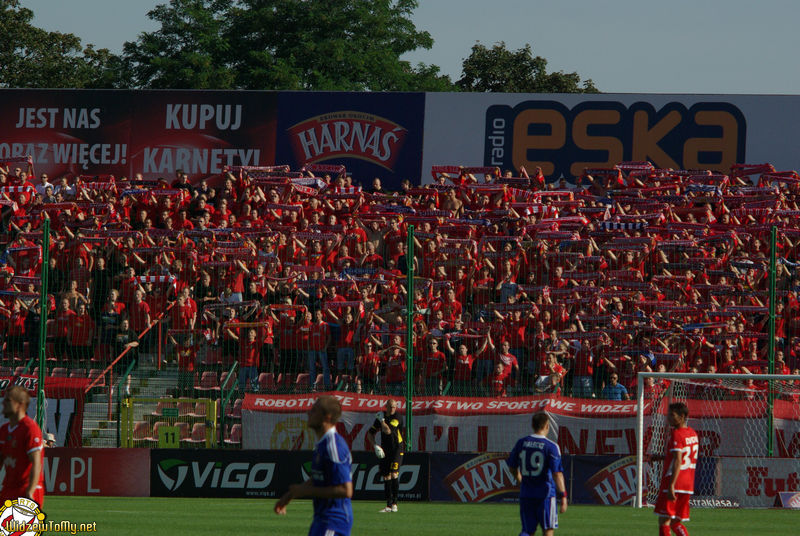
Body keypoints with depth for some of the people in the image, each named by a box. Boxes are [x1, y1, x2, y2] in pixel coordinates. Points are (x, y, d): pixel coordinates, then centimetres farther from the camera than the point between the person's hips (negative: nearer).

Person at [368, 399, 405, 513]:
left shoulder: (398, 418, -8)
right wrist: (375, 445, 2)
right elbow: (371, 433, 15)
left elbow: (387, 431, -20)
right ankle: (389, 505, 8)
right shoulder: (380, 417, 9)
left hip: (397, 450, -5)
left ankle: (394, 502, -11)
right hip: (385, 451, 5)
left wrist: (382, 420, -6)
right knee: (386, 477, 4)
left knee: (394, 474, -18)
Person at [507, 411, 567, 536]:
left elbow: (512, 466, 16)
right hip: (545, 493, -4)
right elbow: (557, 473, -17)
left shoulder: (521, 443, 3)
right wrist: (563, 496, -16)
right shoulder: (551, 446, -11)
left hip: (525, 494, 4)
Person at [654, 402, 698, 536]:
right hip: (688, 485, 8)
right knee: (675, 522, 14)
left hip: (674, 484, -8)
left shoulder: (677, 434, -12)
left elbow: (677, 461, -21)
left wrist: (671, 485, -26)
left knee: (664, 520, -5)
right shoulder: (693, 434, 15)